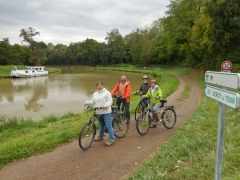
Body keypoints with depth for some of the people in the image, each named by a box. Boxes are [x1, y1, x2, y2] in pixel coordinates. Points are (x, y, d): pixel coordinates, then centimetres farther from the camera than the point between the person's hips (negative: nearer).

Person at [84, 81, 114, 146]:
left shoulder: (107, 92, -6)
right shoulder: (95, 94, 13)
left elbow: (110, 101, -12)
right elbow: (92, 101, 10)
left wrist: (105, 105, -30)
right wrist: (87, 102, -9)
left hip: (106, 112, -6)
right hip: (99, 112, 6)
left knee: (108, 126, -5)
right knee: (101, 125, 21)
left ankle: (111, 139, 3)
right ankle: (100, 136, 38)